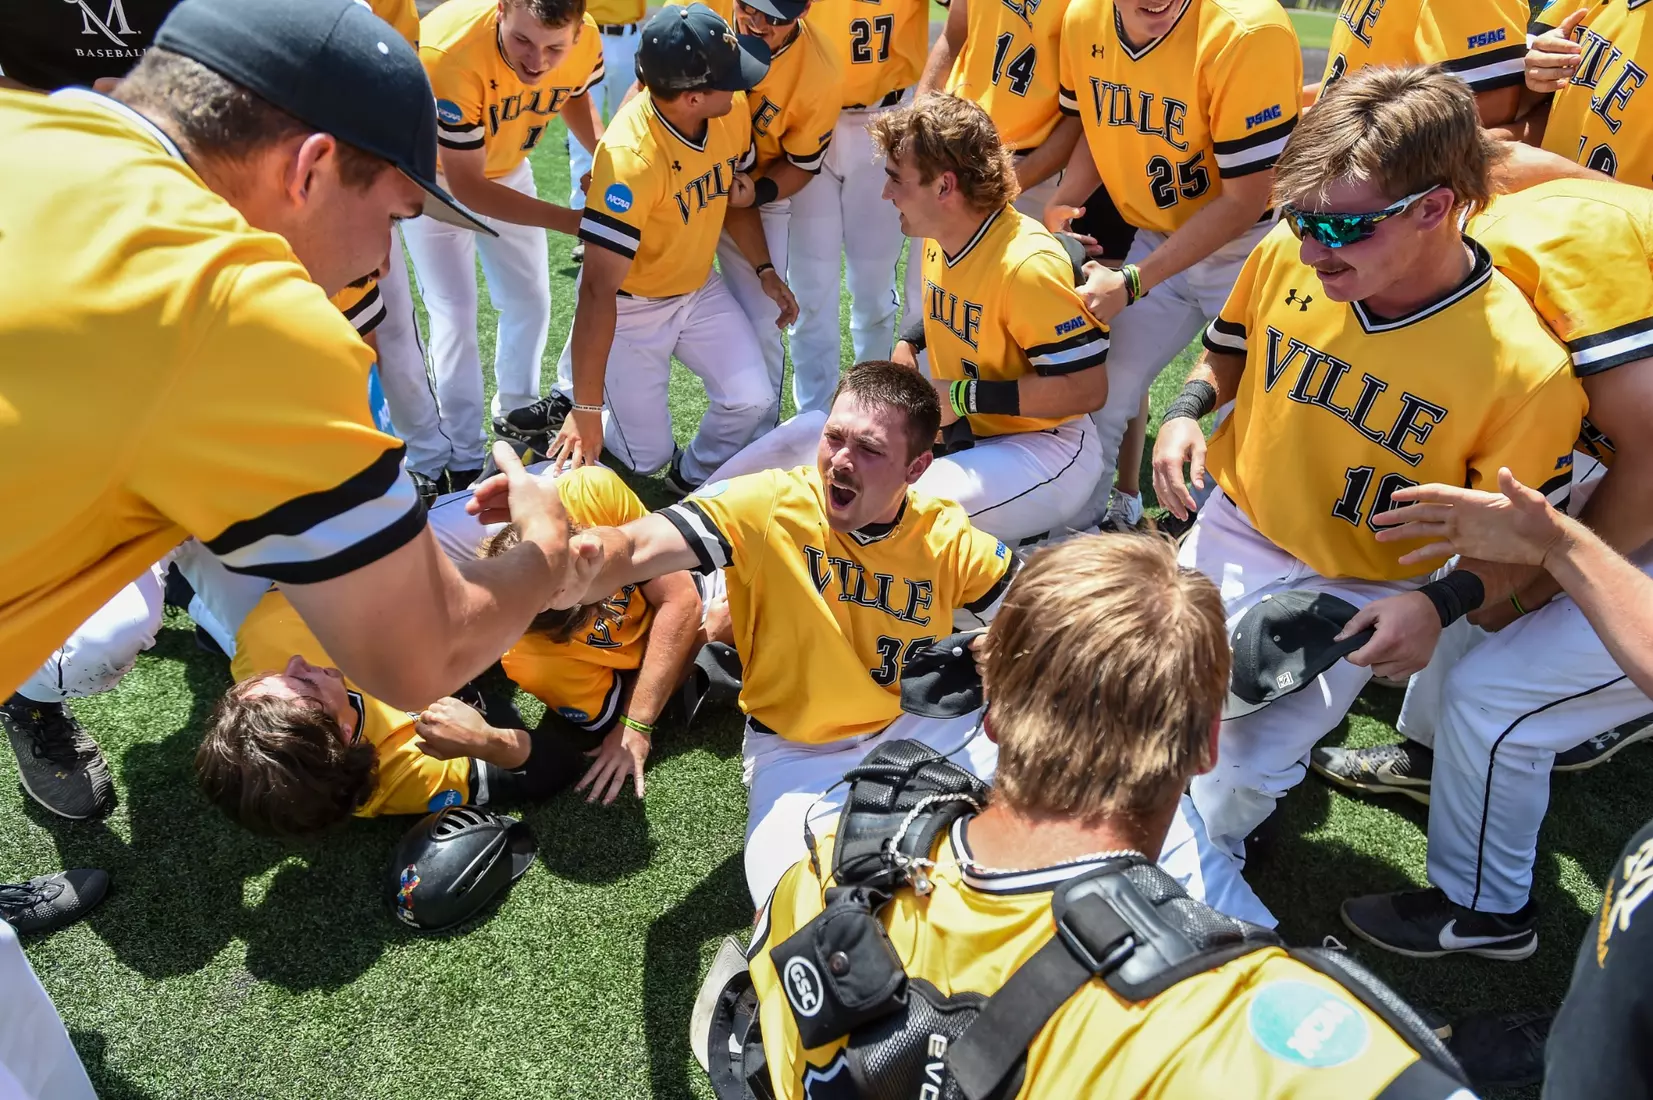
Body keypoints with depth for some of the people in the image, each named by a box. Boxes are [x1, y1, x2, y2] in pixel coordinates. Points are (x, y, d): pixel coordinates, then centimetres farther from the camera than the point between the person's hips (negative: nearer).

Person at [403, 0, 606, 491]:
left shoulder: (585, 40, -26)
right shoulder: (451, 54, -40)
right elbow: (466, 186, -32)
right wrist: (577, 222, -34)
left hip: (505, 167, 5)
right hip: (435, 176, -5)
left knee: (530, 300, 11)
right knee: (455, 313, -10)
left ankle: (516, 416, 35)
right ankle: (464, 460, 3)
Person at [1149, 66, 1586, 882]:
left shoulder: (1525, 370, -25)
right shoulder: (1285, 258, -15)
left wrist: (1442, 604, -28)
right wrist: (1187, 411, -11)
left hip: (1358, 592, -3)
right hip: (1233, 529, 4)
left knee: (1248, 767, -5)